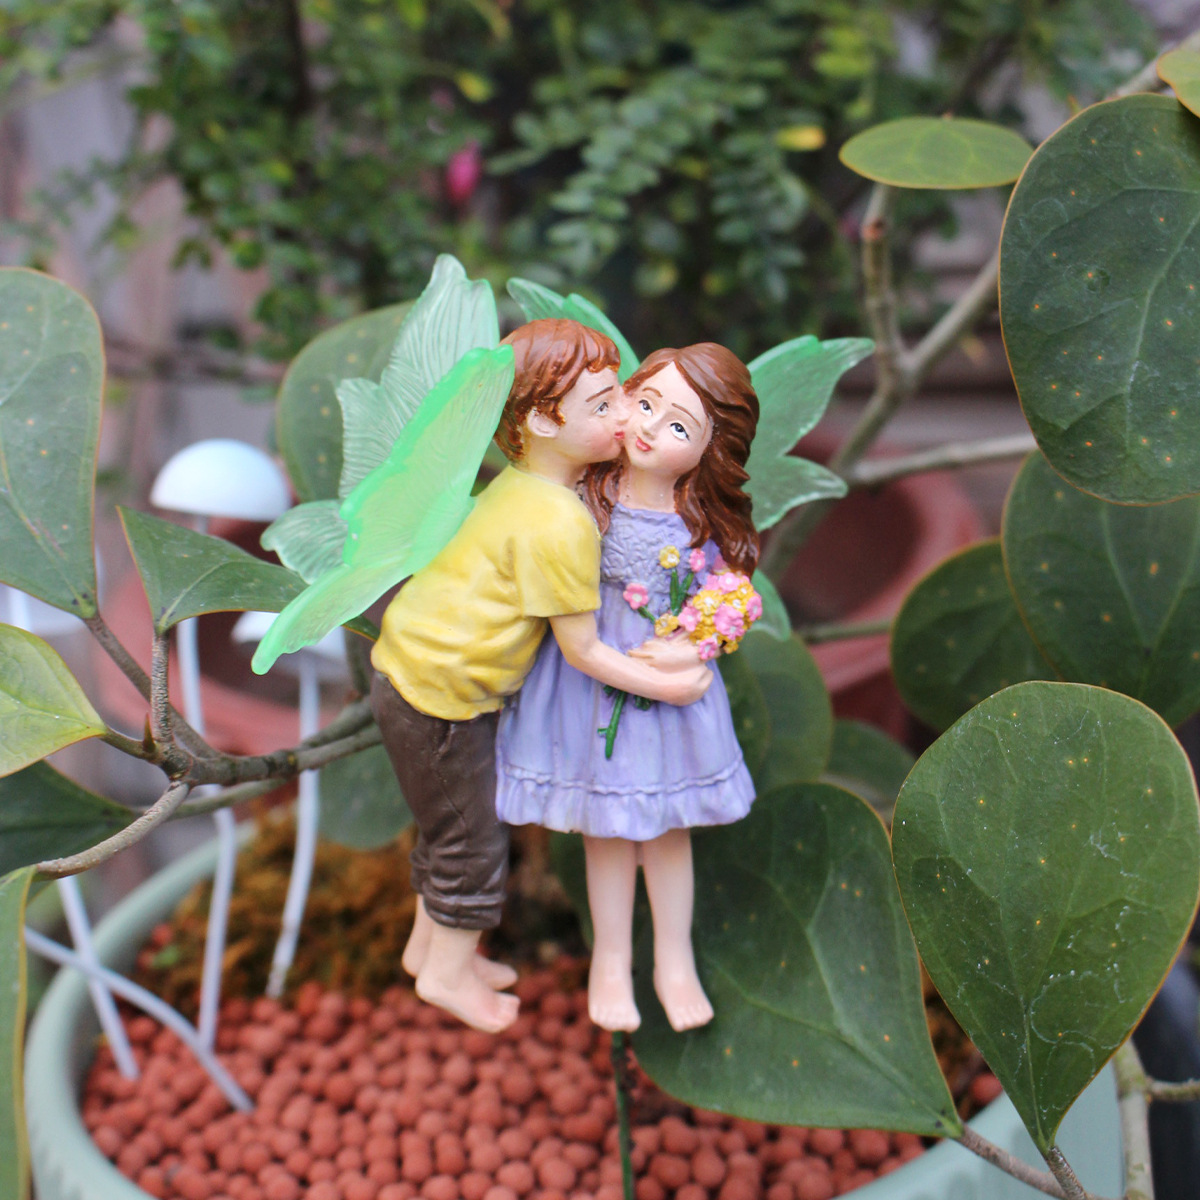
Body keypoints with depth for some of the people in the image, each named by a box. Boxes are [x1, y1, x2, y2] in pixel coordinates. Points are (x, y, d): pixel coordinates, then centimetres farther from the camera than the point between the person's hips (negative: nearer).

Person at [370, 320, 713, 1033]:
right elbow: (582, 651, -18)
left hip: (409, 666, 9)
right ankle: (449, 969, 28)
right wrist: (664, 686, -8)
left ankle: (430, 944, 43)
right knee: (472, 840, 9)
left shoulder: (515, 486, 2)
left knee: (452, 825, 25)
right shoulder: (561, 525, -26)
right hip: (443, 695, -9)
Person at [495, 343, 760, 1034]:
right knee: (606, 831, 14)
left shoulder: (704, 524, -13)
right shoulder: (587, 499, -14)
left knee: (669, 829, 15)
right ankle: (611, 961, 33)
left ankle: (676, 962, 34)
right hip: (590, 680, 0)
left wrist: (690, 650, -19)